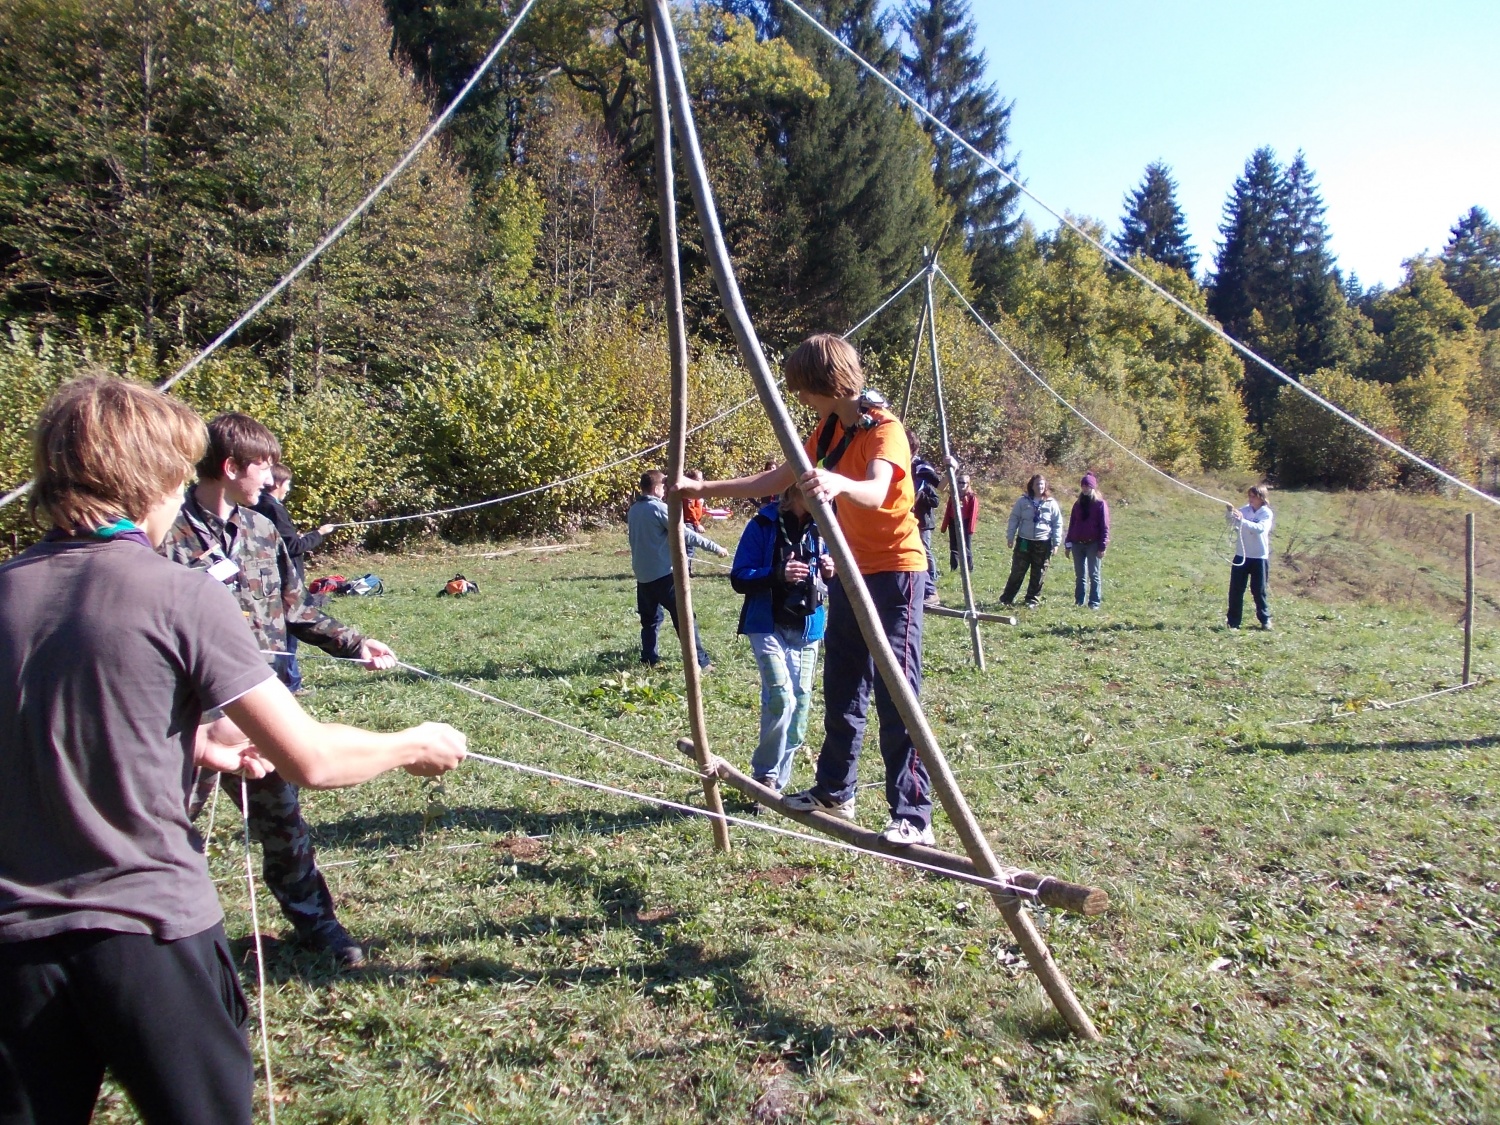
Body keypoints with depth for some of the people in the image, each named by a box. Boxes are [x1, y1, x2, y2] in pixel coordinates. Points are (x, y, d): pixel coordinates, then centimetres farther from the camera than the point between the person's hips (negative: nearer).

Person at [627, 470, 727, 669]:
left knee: (650, 619, 18)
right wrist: (715, 548, -10)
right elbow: (686, 534, -14)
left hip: (642, 575, 7)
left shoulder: (634, 509, 8)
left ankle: (649, 660, 19)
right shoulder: (659, 508, -13)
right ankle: (700, 661, -1)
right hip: (663, 574, -7)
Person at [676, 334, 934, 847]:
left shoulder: (883, 428, -17)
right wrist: (704, 488, 13)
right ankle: (833, 791, 28)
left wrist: (838, 484, -58)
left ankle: (913, 816, -5)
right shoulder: (828, 430, 9)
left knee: (896, 695, -10)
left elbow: (876, 491, -37)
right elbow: (775, 480, 15)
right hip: (851, 570, 9)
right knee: (841, 688, 14)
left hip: (895, 572, -8)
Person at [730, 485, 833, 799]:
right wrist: (777, 574, -26)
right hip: (769, 626, -5)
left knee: (800, 703, 6)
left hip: (808, 629, 5)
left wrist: (830, 573, -8)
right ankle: (765, 774, 1)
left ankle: (780, 781, 20)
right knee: (781, 697, -19)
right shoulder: (763, 525, -8)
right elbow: (739, 578, -10)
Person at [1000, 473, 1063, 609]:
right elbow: (1014, 519, 5)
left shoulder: (1051, 504, 1)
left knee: (1038, 575, 7)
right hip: (1024, 541, 0)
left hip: (1043, 543, 0)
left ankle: (1032, 600, 18)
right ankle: (1007, 598, 11)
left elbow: (1058, 524, 5)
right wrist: (1010, 537, 1)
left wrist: (1056, 542, 0)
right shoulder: (1023, 501, 1)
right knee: (1017, 571, 2)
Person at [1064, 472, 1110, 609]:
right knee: (1080, 576, 9)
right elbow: (1071, 524, 13)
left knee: (1094, 575, 1)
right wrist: (1068, 544, 8)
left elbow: (1104, 526, -6)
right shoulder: (1078, 504, 11)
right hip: (1077, 545, 5)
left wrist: (1102, 547, -11)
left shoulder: (1100, 504, -3)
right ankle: (1079, 601, 14)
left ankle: (1094, 602, 4)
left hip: (1093, 545, -5)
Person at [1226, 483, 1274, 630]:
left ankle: (1265, 620, 22)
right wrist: (1229, 513, -27)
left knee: (1259, 590, 6)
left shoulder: (1267, 513, -6)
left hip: (1259, 557, -3)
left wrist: (1242, 520, -37)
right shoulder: (1244, 510, 2)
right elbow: (1232, 523, -8)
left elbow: (1260, 528, -24)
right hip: (1241, 555, 3)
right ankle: (1233, 622, 8)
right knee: (1235, 590, 2)